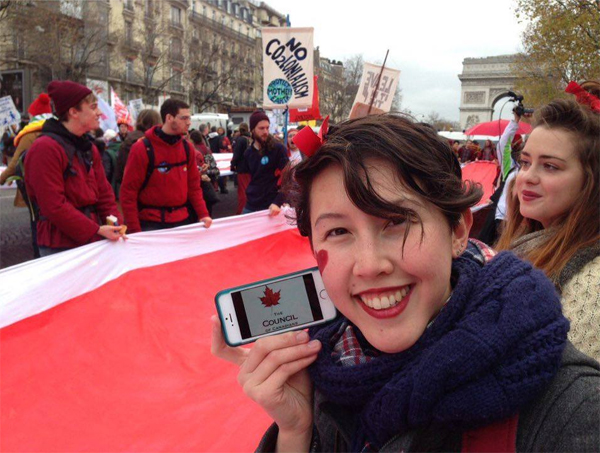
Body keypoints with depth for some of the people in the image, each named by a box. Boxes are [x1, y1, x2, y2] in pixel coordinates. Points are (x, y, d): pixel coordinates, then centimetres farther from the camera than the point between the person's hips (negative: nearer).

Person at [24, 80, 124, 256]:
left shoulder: (89, 148, 13)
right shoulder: (45, 149, -14)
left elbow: (104, 192, 11)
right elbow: (53, 206, -19)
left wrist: (116, 223, -5)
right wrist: (96, 229, -19)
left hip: (92, 241, 8)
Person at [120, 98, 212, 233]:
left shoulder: (187, 148, 5)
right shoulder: (142, 148, -11)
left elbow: (194, 185, 10)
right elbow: (128, 191, -11)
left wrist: (203, 214, -2)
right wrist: (135, 230, -15)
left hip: (181, 220, 5)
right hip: (151, 222, -5)